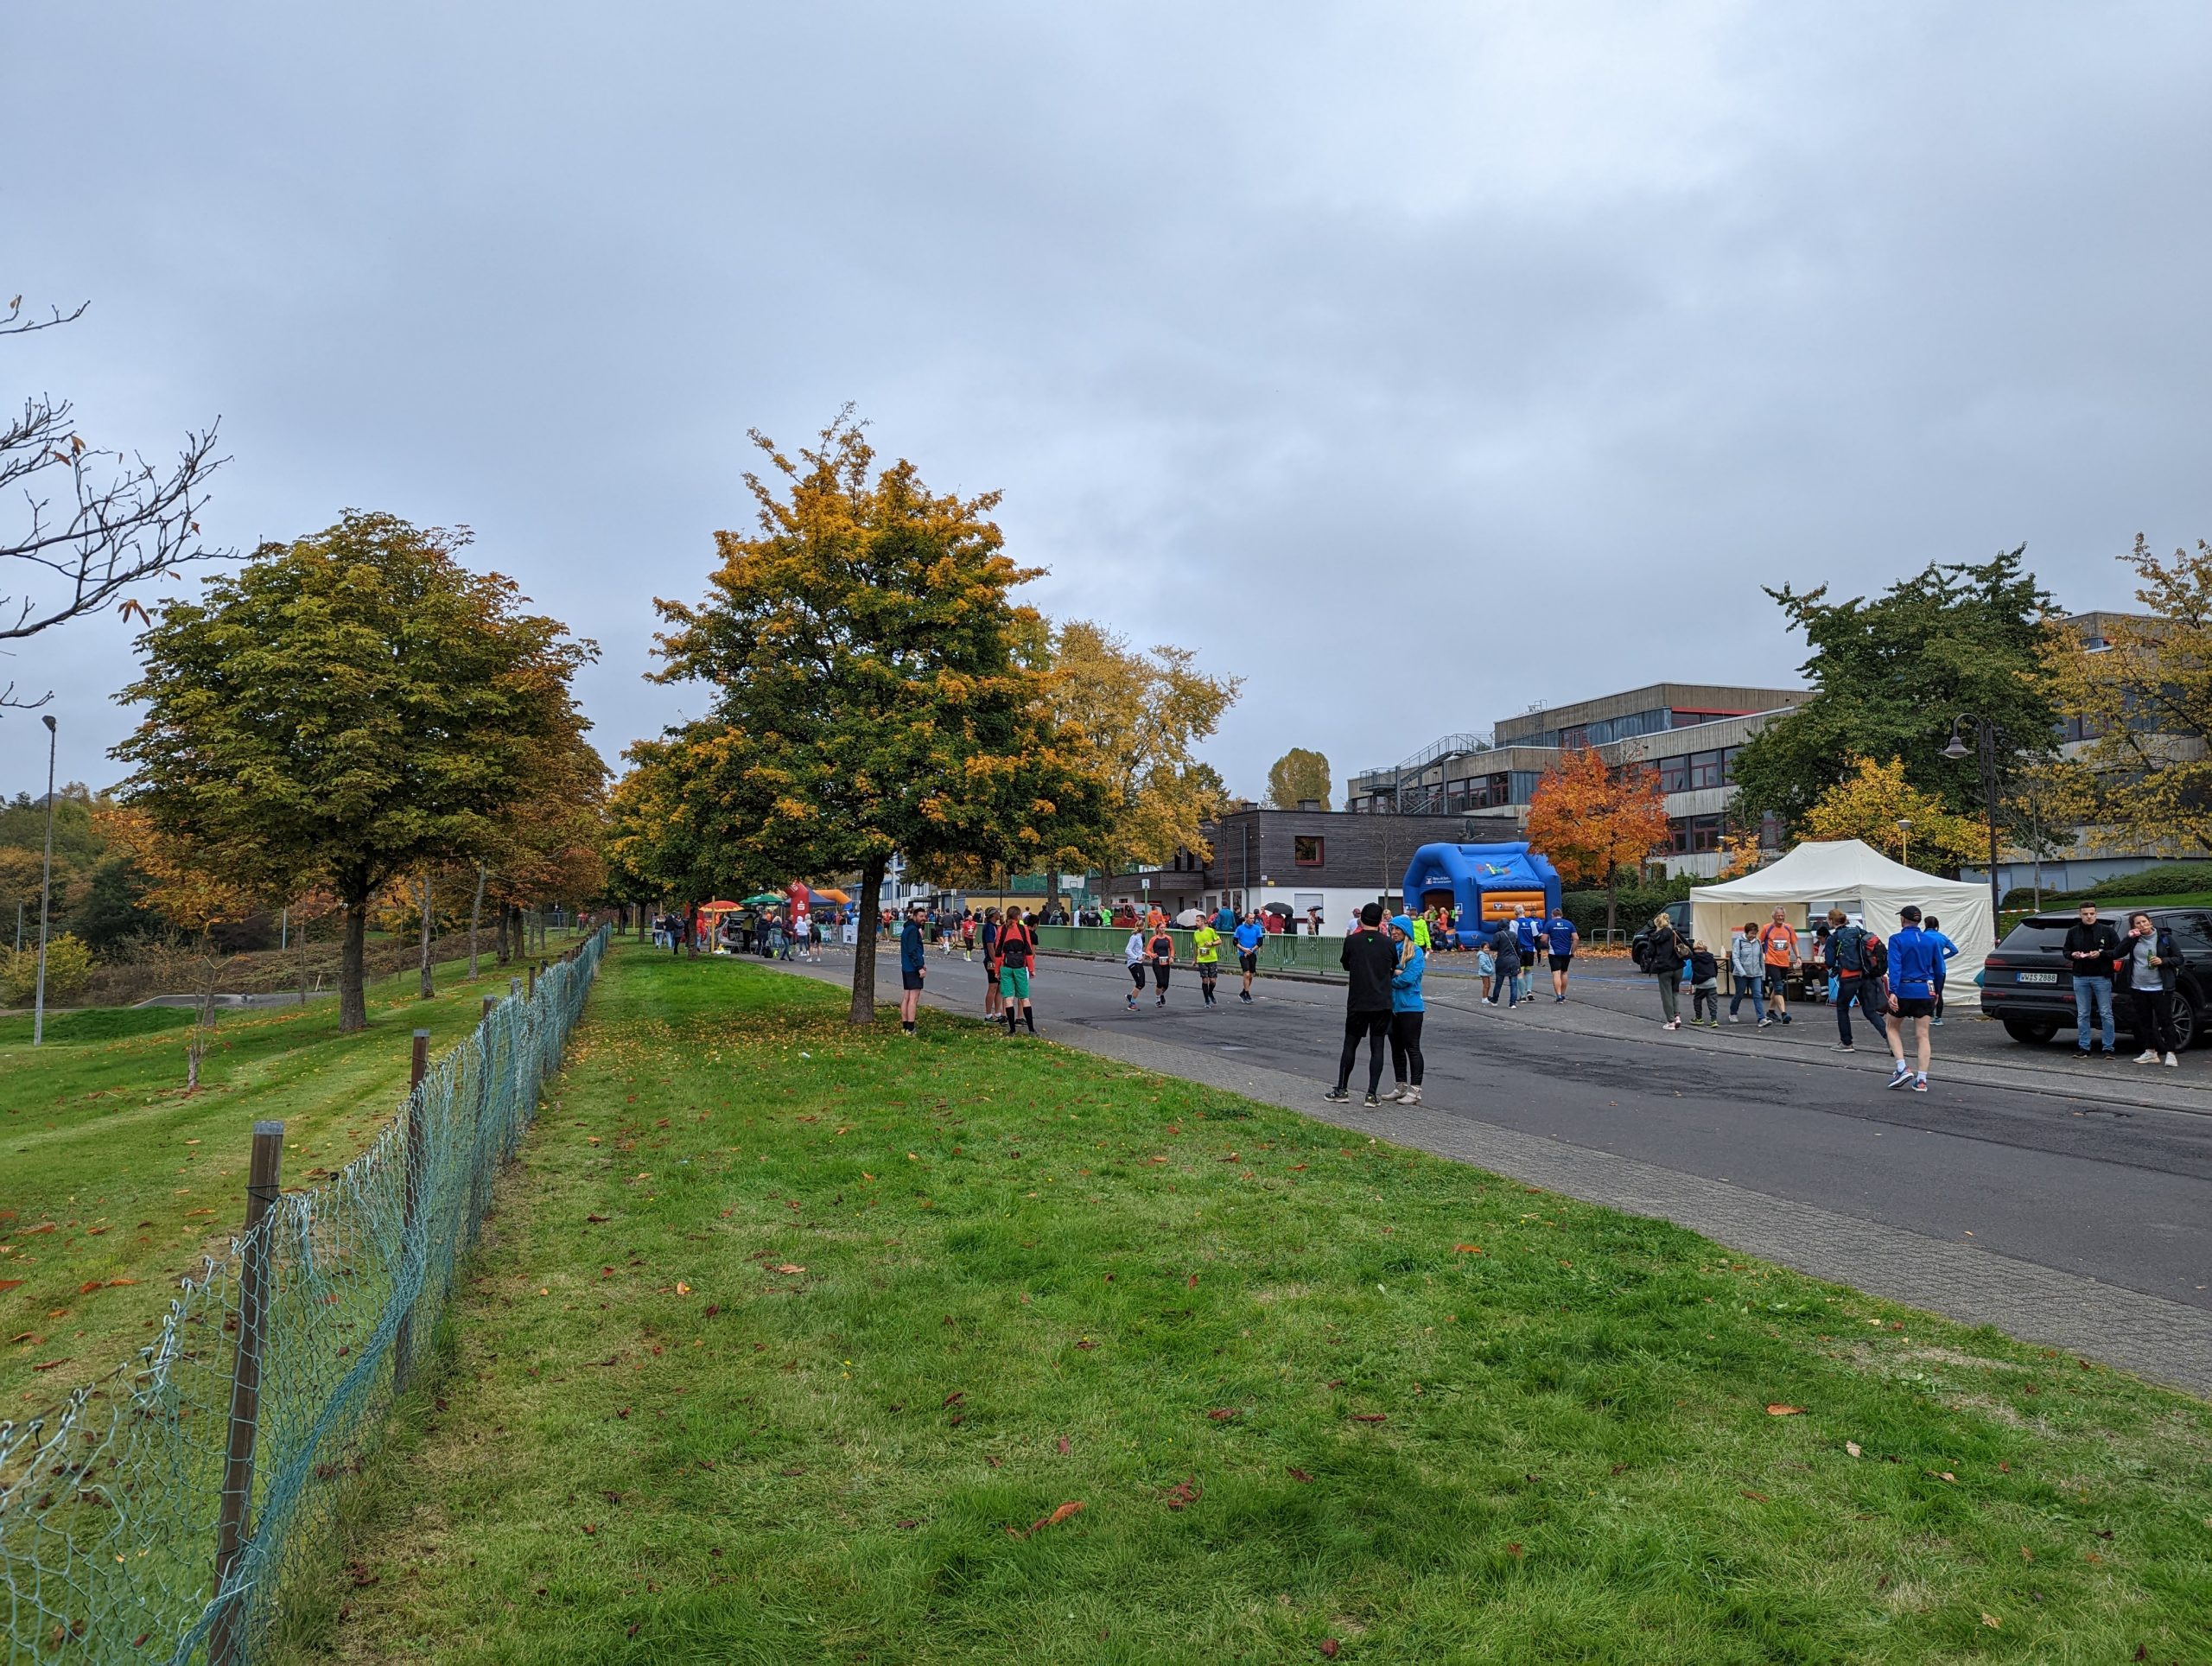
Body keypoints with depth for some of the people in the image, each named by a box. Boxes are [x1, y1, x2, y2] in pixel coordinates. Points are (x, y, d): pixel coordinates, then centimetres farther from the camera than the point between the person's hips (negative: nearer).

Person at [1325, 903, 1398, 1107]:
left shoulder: (1352, 941, -6)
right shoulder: (1387, 943, -1)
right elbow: (1394, 970, 13)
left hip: (1357, 1003, -1)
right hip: (1382, 1004, 1)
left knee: (1350, 1045, 10)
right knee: (1377, 1048, 5)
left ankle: (1342, 1090, 15)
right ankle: (1372, 1094, 2)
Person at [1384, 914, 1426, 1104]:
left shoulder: (1416, 951, -8)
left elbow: (1409, 977, -17)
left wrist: (1389, 980, -6)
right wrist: (1395, 973, -10)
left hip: (1410, 1007, -7)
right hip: (1391, 1006, 7)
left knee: (1412, 1048, -3)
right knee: (1396, 1048, 13)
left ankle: (1415, 1090, 1)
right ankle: (1401, 1087, 22)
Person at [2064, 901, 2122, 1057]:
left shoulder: (2107, 931, 0)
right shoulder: (2073, 932, 8)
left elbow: (2118, 951, -2)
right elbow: (2066, 952, 16)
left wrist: (2101, 954, -17)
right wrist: (2073, 955, -6)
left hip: (2101, 978, -3)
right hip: (2080, 978, 3)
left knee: (2106, 1014, 0)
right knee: (2082, 1015, 6)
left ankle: (2108, 1048, 5)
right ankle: (2084, 1047, 11)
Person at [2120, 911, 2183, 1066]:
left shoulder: (2164, 937, -2)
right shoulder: (2134, 939, 4)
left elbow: (2179, 959, 2)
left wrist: (2163, 961, -16)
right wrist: (2129, 938, -12)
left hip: (2159, 988, -4)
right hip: (2138, 988, 4)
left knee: (2165, 1020, -3)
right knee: (2144, 1021, 11)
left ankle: (2171, 1053, 1)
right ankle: (2150, 1053, 20)